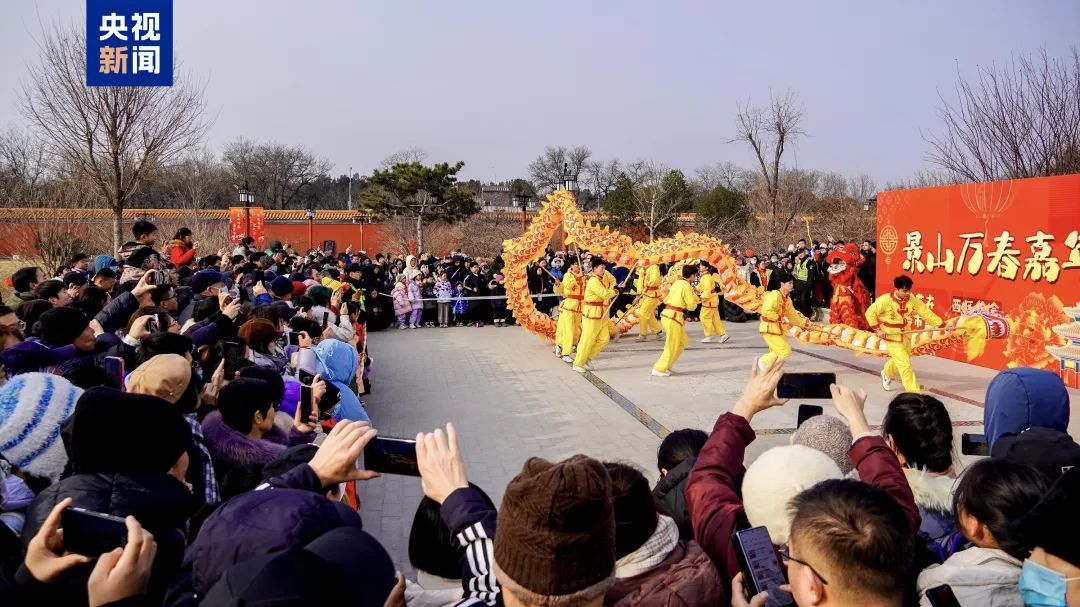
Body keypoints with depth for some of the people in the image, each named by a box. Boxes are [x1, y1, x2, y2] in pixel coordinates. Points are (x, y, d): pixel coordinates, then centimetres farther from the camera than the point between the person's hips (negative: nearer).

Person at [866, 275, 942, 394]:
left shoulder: (912, 300, -8)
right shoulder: (885, 300, -22)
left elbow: (926, 312, -5)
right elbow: (870, 313, -15)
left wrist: (941, 324, -12)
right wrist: (878, 329, -18)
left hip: (905, 335, 6)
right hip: (891, 336, -6)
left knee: (900, 360, 22)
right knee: (904, 363, -8)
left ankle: (887, 374, 54)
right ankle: (914, 391, 1)